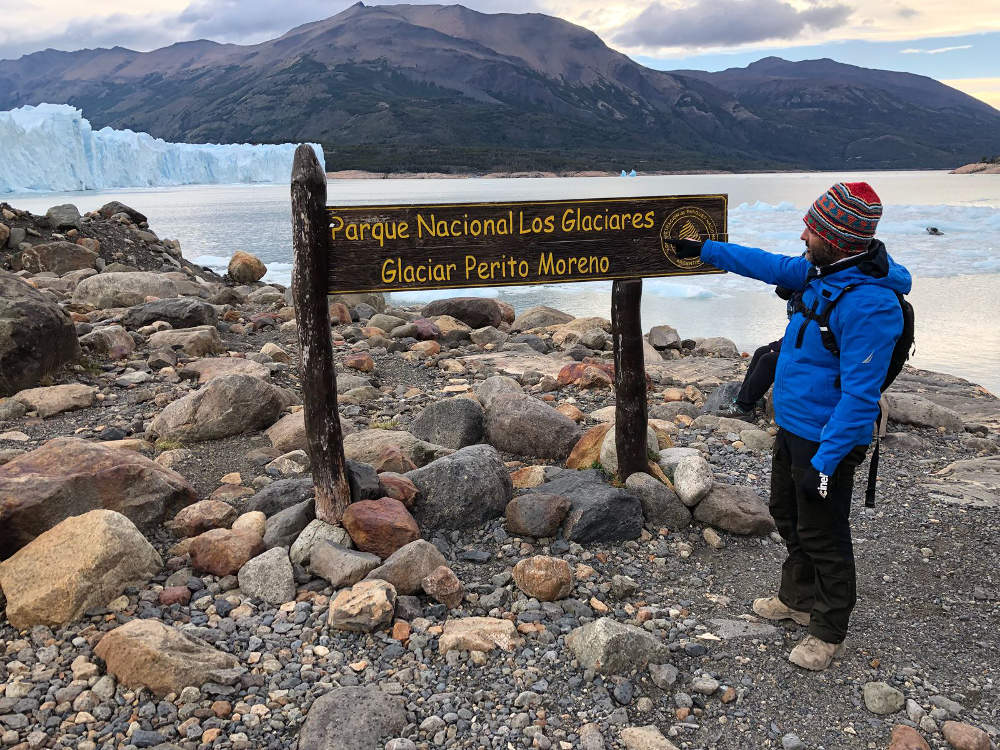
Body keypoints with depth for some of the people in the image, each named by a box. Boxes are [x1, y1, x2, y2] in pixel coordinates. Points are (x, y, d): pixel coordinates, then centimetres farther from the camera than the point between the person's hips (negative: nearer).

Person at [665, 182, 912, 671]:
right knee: (787, 513, 24)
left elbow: (860, 396, -28)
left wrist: (825, 461, -27)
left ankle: (828, 632, 25)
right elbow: (770, 266, 17)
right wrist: (704, 250, 19)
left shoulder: (869, 303, -29)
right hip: (792, 426, 10)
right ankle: (799, 600, 44)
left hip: (825, 440, -10)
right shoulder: (823, 271, 0)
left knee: (821, 535, 6)